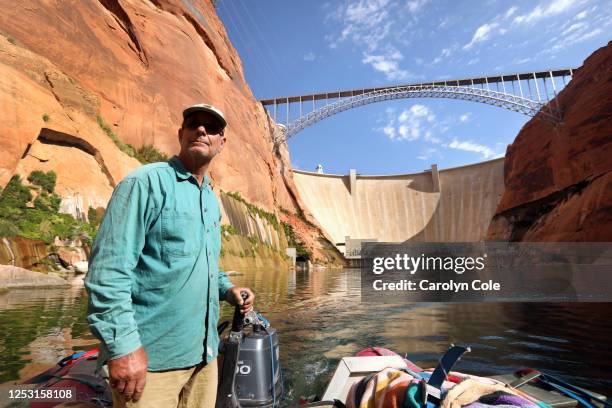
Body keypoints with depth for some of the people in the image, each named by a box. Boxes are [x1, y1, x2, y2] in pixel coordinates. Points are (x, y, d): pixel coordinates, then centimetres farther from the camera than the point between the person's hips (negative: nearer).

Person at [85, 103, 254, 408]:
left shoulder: (212, 199, 13)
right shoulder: (146, 182, -11)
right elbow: (108, 270, -18)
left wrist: (227, 289, 6)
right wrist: (123, 345, -21)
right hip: (150, 357, -7)